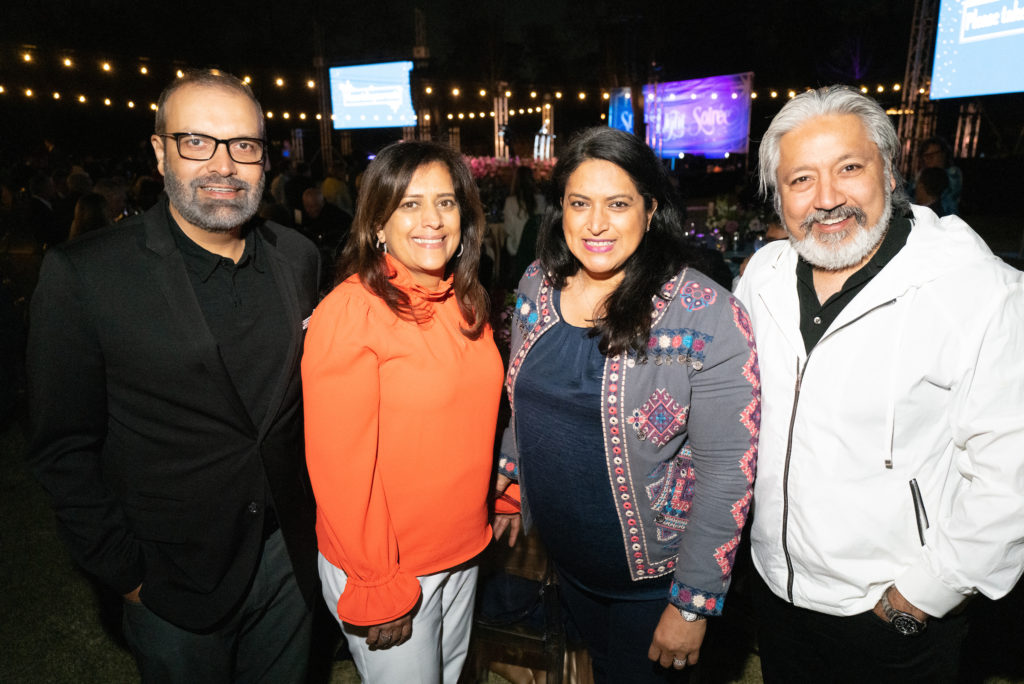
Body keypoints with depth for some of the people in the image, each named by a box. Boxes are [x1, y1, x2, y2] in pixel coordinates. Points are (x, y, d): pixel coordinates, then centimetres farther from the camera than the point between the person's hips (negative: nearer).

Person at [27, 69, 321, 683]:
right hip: (175, 585, -3)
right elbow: (65, 449, -9)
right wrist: (127, 574, -7)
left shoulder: (299, 257, -3)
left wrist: (318, 511, 6)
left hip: (290, 557, 4)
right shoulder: (83, 275, -15)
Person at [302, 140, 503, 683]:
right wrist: (378, 590, -16)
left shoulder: (464, 301, 0)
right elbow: (340, 466, -20)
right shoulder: (349, 312, -21)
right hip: (386, 564, -6)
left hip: (464, 548, 6)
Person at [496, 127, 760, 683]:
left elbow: (726, 470, -20)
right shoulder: (538, 285, -6)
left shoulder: (708, 318, -24)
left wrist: (693, 603, -16)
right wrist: (507, 471, 13)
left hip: (652, 577, -4)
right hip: (562, 554, 5)